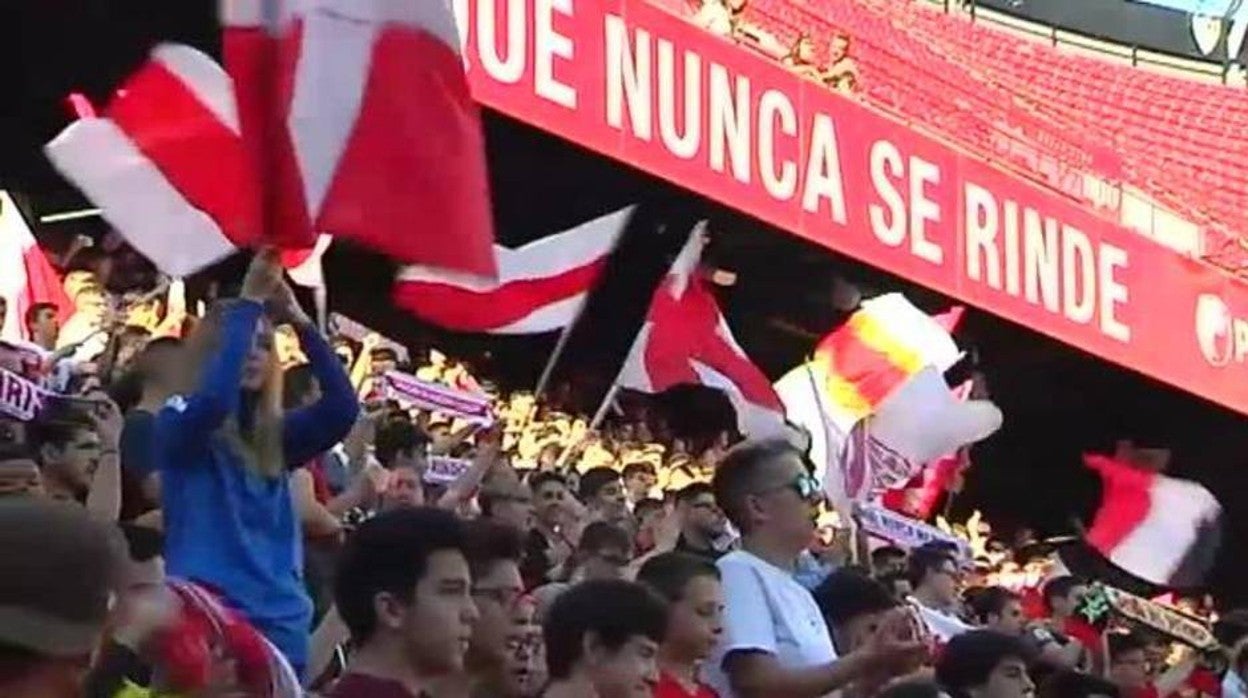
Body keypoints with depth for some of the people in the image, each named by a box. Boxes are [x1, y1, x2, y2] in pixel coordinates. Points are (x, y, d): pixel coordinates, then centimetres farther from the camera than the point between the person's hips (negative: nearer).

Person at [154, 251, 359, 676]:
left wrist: (297, 319, -6)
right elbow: (215, 398, -22)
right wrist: (249, 302, -17)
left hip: (282, 621, 5)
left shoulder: (276, 437, 13)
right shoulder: (179, 425, 0)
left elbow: (343, 408, -2)